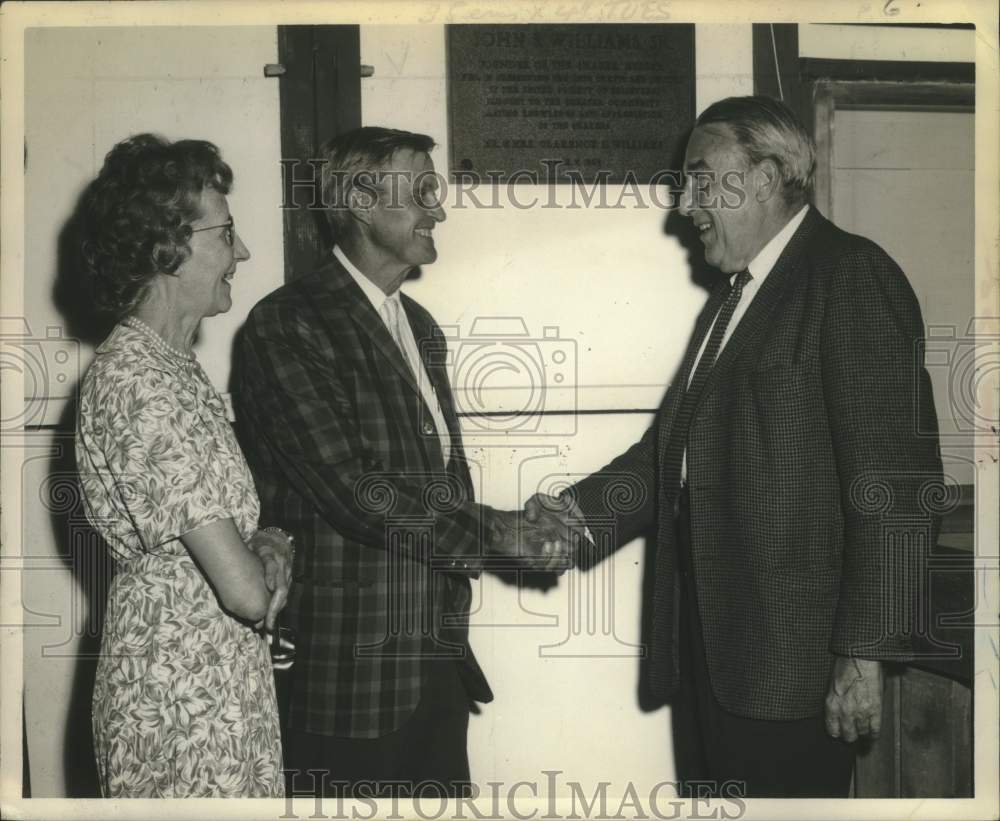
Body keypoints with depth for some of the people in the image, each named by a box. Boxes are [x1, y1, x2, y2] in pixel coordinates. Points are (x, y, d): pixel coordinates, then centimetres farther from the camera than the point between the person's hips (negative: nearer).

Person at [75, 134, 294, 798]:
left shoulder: (173, 363, 8)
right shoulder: (138, 384, -23)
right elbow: (245, 590, -27)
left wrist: (265, 548, -5)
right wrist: (274, 555, -5)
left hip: (222, 682, 9)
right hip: (185, 699, -9)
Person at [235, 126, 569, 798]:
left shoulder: (420, 326, 16)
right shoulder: (287, 324, -12)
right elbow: (353, 488, -21)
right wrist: (511, 537, -17)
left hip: (439, 659, 8)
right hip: (352, 668, -7)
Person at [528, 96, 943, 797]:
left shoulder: (855, 279, -10)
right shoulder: (732, 297, 17)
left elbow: (896, 480, -16)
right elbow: (677, 442, 14)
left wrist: (866, 653, -17)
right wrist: (585, 510, -2)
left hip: (792, 661, -8)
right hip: (711, 648, 8)